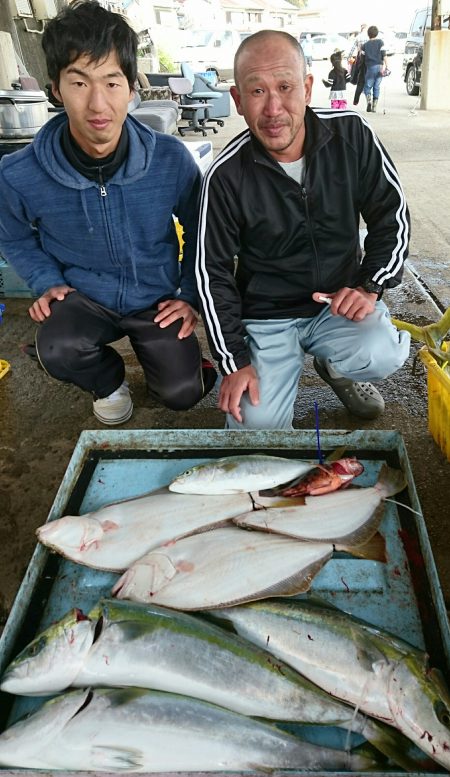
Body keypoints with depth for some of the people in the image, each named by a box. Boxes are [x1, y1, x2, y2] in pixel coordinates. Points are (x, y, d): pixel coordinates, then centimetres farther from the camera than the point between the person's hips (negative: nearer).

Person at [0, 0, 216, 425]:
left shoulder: (171, 159, -16)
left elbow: (198, 230, 1)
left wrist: (192, 295, -2)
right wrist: (47, 283, -7)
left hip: (157, 297, 1)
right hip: (84, 297, 0)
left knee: (181, 393, -10)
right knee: (58, 352, -30)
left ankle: (152, 350, 27)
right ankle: (109, 379, 8)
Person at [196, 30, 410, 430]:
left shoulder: (352, 135, -8)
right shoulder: (226, 175, -14)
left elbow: (392, 214, 3)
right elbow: (213, 272, -7)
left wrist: (370, 286, -11)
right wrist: (235, 361, -10)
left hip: (340, 302, 2)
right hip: (265, 317, -1)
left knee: (383, 355, -29)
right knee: (257, 430, -14)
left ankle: (335, 367, 9)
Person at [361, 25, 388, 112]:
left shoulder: (364, 45, 7)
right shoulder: (380, 42, 5)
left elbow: (362, 58, 9)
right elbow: (384, 55, -3)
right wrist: (385, 65, -2)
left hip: (370, 67, -1)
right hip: (379, 67, 2)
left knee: (367, 86, 5)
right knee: (376, 87, 9)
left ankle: (369, 101, -25)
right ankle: (374, 107, 5)